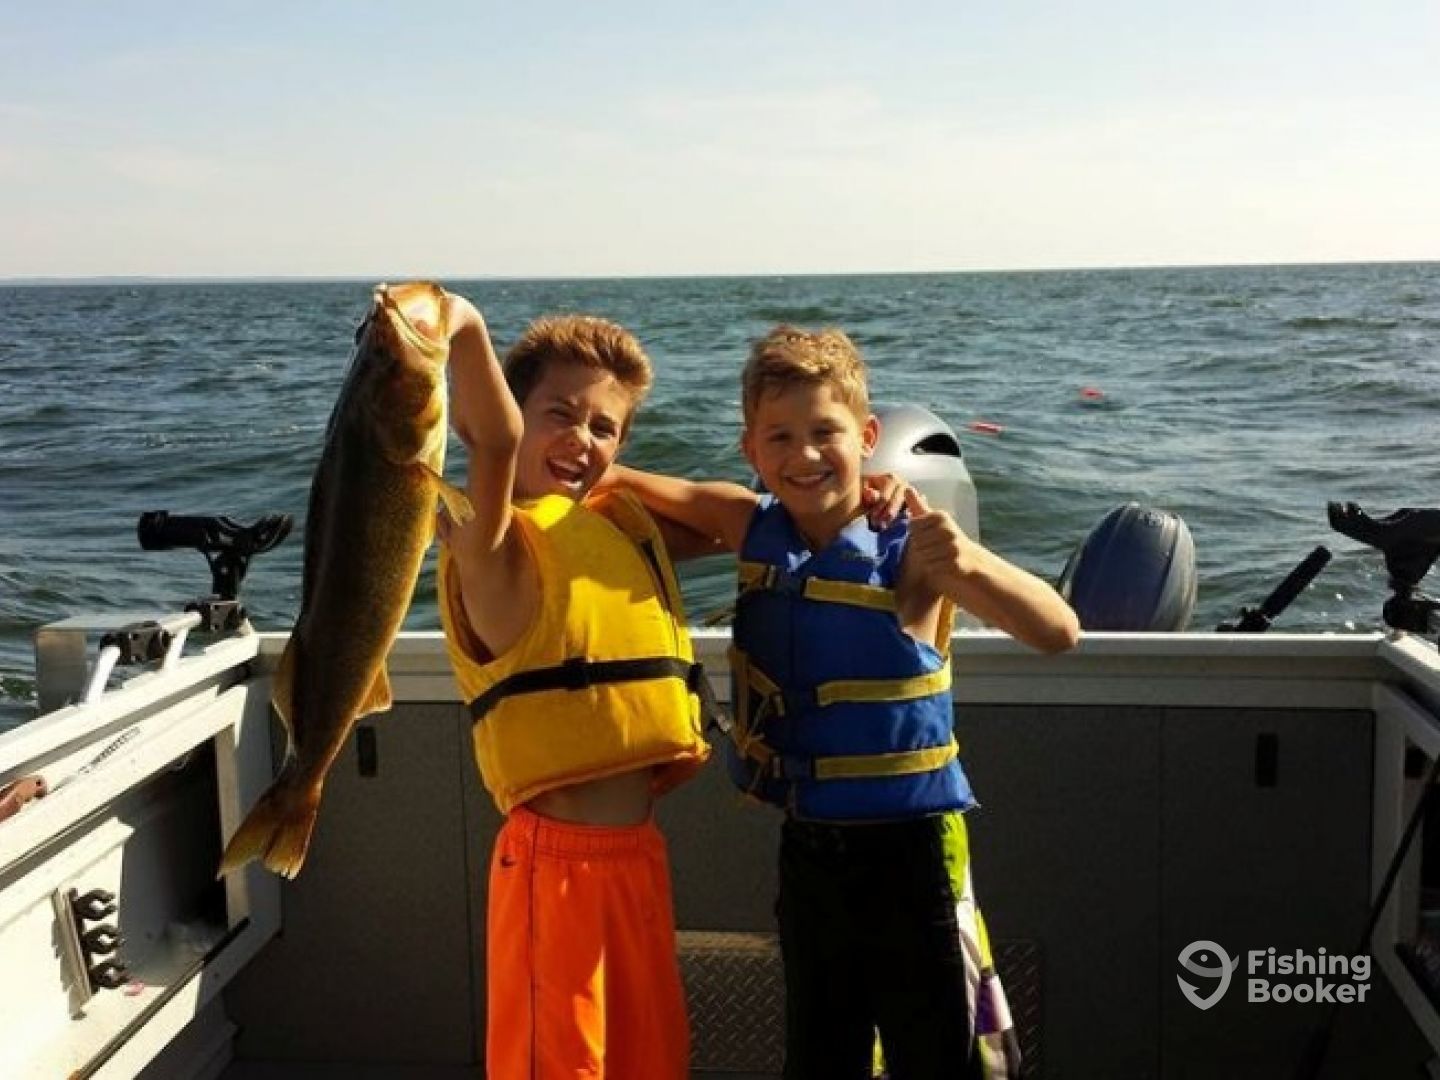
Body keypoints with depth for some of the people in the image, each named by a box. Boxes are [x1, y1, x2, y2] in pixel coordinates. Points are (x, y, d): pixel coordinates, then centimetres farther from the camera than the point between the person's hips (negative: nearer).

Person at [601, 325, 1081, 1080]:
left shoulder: (912, 548, -18)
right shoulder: (753, 528, -4)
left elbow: (1058, 632, -26)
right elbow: (659, 492, 8)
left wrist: (969, 562, -43)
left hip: (908, 847, -4)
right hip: (807, 847, 5)